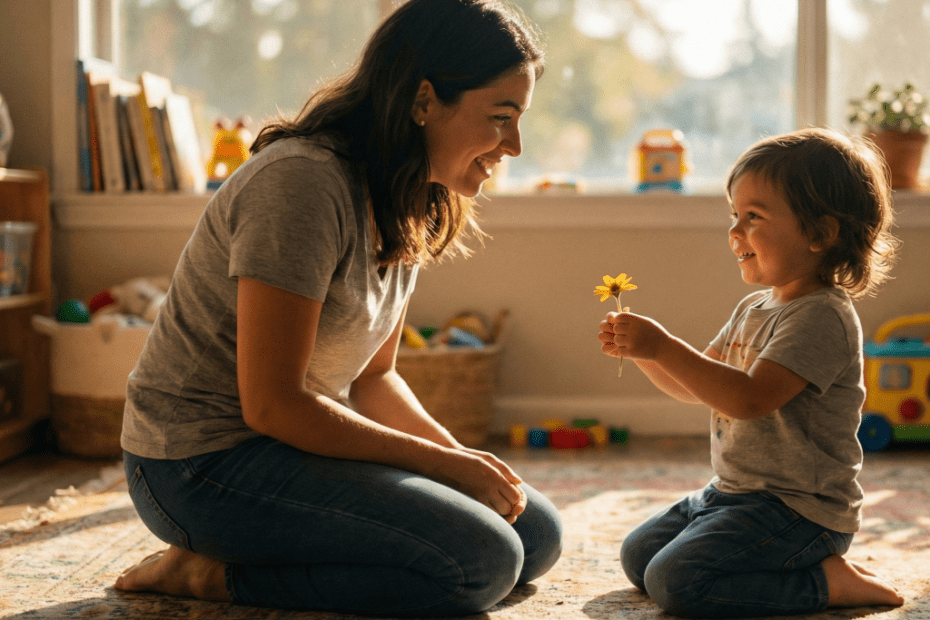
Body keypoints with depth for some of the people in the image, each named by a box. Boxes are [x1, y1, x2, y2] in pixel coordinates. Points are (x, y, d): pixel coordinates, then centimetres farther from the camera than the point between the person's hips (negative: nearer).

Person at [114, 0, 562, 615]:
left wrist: (465, 458, -6)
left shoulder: (409, 207, 7)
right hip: (204, 463, -10)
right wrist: (445, 464, -17)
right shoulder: (304, 182, -22)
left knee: (538, 534, 5)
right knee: (481, 561, -22)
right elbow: (271, 404, -23)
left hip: (303, 442, 10)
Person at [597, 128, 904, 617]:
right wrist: (640, 352, -1)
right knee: (637, 556, 17)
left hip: (798, 510, -10)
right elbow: (695, 386, 16)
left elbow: (749, 398, -30)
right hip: (732, 492, 10)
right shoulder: (754, 308, 10)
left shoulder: (822, 318, -20)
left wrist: (663, 347, -29)